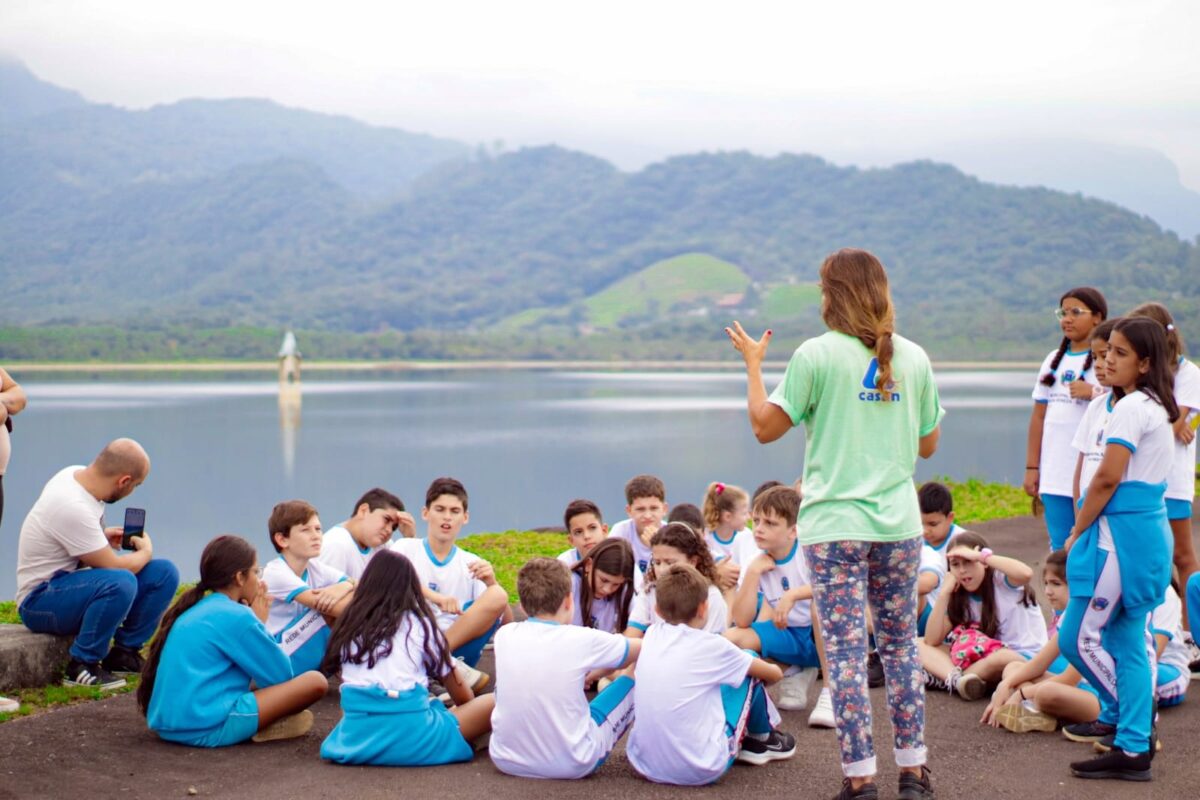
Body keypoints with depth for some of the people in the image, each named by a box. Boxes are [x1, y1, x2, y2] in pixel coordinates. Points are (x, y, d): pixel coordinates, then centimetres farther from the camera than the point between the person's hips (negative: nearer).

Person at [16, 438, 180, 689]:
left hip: (73, 582, 10)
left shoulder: (76, 474, -1)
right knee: (120, 582, -37)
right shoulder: (73, 508, -30)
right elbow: (115, 568, -23)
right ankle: (82, 666, -20)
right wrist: (145, 551, -4)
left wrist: (102, 535, 5)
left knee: (164, 574, -5)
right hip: (40, 600, -10)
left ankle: (124, 653, 4)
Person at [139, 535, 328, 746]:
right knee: (315, 682, -9)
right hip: (209, 727, -9)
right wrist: (259, 621, 10)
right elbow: (281, 675, 0)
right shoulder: (236, 616, -8)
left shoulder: (195, 611, 18)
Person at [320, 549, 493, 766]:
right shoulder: (420, 625, 8)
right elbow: (462, 696, 15)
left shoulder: (349, 626, 15)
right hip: (411, 742, -4)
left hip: (354, 741, 4)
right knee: (494, 703, 5)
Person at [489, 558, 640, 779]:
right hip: (572, 765, -4)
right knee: (636, 676, 11)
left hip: (506, 761, 4)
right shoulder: (582, 640, -12)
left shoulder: (504, 636, -3)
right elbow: (642, 649, 6)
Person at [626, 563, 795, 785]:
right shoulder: (711, 646, -8)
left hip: (643, 765, 5)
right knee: (750, 671, 11)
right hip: (700, 770, -5)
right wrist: (773, 671, 32)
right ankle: (761, 737, 36)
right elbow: (774, 674, 11)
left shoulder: (651, 636, 2)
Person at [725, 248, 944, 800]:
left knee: (846, 651, 0)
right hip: (899, 523, 4)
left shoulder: (817, 355, -8)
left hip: (834, 526, -4)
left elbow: (765, 427, -4)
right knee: (901, 645, 14)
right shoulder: (914, 357, 5)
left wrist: (752, 362, 8)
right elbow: (927, 445, 11)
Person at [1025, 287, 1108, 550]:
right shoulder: (1053, 360, 13)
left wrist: (1094, 393, -22)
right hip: (1055, 476, 6)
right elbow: (1038, 416, 14)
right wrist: (1031, 467, 11)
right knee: (1060, 550, 9)